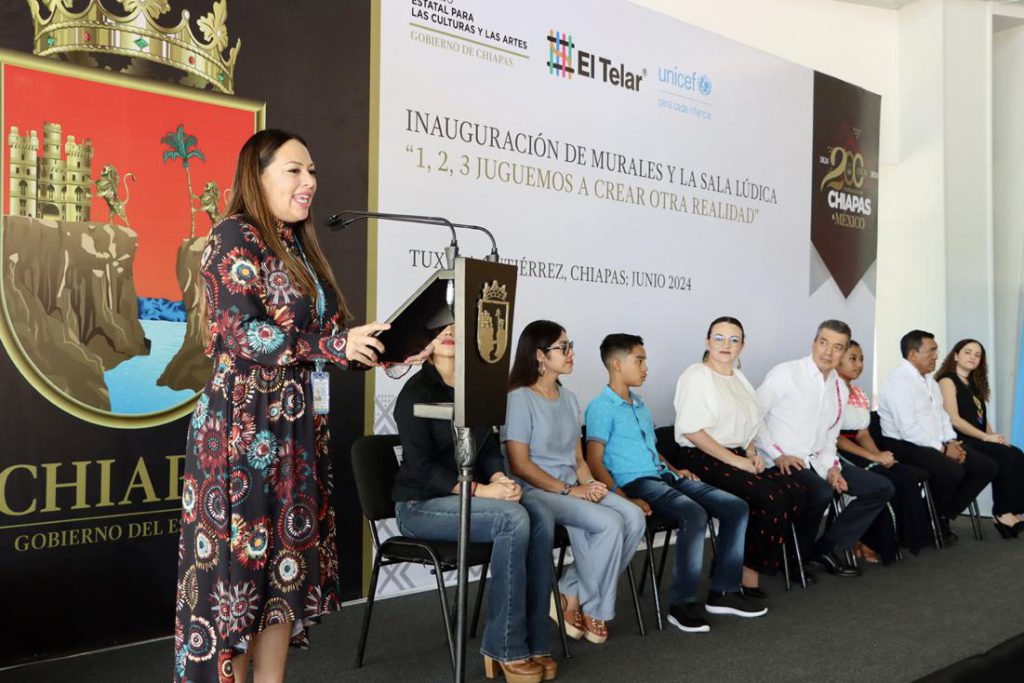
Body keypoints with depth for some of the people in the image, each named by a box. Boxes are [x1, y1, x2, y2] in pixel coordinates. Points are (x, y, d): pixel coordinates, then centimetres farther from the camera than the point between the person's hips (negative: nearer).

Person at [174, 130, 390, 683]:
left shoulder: (299, 249, 17)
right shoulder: (236, 237, -7)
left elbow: (320, 334, 18)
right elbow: (242, 334, -18)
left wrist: (382, 352, 5)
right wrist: (336, 345, -20)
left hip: (297, 429, 8)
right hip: (244, 426, -8)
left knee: (286, 560, 10)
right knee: (238, 559, -2)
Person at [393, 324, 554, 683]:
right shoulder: (416, 392, -10)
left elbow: (489, 447, 11)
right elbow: (421, 468, -17)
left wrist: (499, 479, -11)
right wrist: (480, 489, -25)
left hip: (467, 494, 6)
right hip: (420, 504, -6)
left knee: (541, 515, -20)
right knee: (513, 519, -29)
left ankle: (533, 641, -15)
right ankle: (505, 648, -19)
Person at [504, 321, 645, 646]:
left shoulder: (568, 398, 16)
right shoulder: (520, 399, -9)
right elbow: (520, 464, -14)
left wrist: (589, 483, -5)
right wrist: (568, 490, -16)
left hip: (573, 489, 8)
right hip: (536, 492, -7)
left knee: (634, 518, -17)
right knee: (610, 523, -27)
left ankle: (570, 594, -6)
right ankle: (590, 607, -4)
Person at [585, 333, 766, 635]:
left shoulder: (640, 404, 23)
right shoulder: (601, 407, -6)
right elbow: (594, 461, -13)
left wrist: (675, 470, 11)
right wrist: (624, 500, -23)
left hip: (664, 476, 9)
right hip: (636, 483, -9)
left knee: (736, 507, -2)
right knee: (694, 515, -33)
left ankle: (723, 592, 3)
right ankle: (682, 604, -21)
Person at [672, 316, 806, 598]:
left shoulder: (740, 379, 20)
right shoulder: (696, 376, -7)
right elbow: (691, 430, -16)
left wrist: (751, 454, 6)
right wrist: (735, 460, -18)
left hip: (738, 456, 8)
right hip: (703, 459, -8)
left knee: (795, 491, -13)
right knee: (771, 498, -25)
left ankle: (754, 561, -5)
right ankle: (749, 573, -11)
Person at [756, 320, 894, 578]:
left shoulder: (840, 388, 13)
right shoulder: (785, 373, -9)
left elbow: (830, 436, 18)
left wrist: (832, 467, 0)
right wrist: (777, 455, -17)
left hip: (817, 462, 8)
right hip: (783, 463, -8)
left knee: (882, 488, 3)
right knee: (821, 492, -35)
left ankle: (826, 548, 6)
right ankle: (798, 555, -8)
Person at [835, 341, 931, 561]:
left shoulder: (860, 394, 19)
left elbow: (863, 434, 13)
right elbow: (834, 437, -15)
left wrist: (880, 455, -7)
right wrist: (873, 457, -19)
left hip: (858, 453, 8)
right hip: (838, 455, -8)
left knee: (910, 477, -14)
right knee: (890, 481, -26)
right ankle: (867, 542, -11)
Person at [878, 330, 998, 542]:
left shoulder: (930, 381, 17)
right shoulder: (899, 381, -14)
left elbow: (941, 415, 19)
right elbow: (909, 429, -22)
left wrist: (951, 442, 0)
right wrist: (942, 449, -16)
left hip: (936, 445, 10)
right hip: (906, 446, -10)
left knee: (987, 466, -2)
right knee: (953, 471, -32)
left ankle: (944, 516, 6)